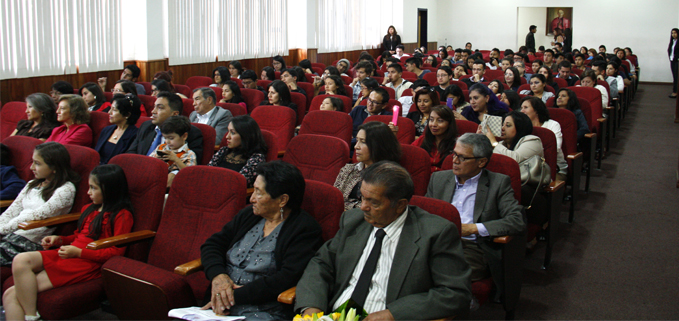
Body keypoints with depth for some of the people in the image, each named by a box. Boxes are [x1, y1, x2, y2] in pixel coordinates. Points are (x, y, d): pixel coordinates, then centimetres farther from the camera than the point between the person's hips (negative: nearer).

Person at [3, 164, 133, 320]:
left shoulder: (122, 215, -4)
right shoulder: (89, 209, 23)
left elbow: (116, 251, -11)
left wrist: (78, 252, -13)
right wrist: (59, 239, 13)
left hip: (87, 263, -9)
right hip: (65, 255, 9)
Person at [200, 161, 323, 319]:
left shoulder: (305, 230, -4)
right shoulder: (247, 215, 18)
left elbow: (287, 278, -14)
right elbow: (212, 245, 18)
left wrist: (236, 296, -15)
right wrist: (217, 275, -4)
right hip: (219, 306, 6)